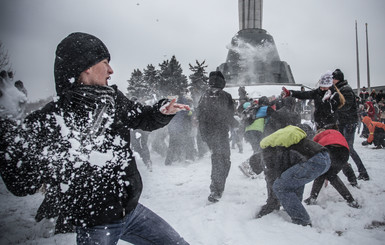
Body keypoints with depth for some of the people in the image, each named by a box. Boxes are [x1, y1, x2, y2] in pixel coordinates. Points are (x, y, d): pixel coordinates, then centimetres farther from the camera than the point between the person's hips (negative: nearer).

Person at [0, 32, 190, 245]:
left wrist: (162, 111, -7)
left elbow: (143, 119, 14)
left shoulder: (113, 99, -2)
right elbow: (23, 185, -12)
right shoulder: (47, 122, -16)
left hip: (132, 210, 5)